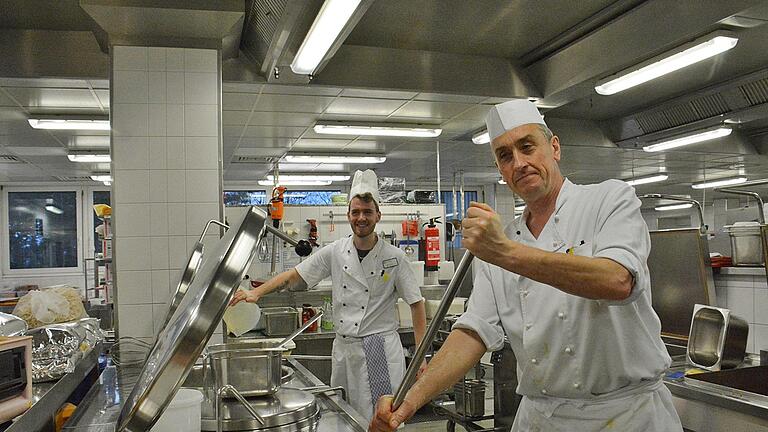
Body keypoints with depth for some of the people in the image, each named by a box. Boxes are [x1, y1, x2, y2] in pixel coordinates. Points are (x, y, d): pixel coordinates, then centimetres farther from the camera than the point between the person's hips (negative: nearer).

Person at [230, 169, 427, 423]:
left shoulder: (394, 257, -5)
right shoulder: (335, 253, 2)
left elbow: (416, 304, -1)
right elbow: (294, 276, 3)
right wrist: (256, 292, -10)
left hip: (381, 349, -3)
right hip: (344, 347, 4)